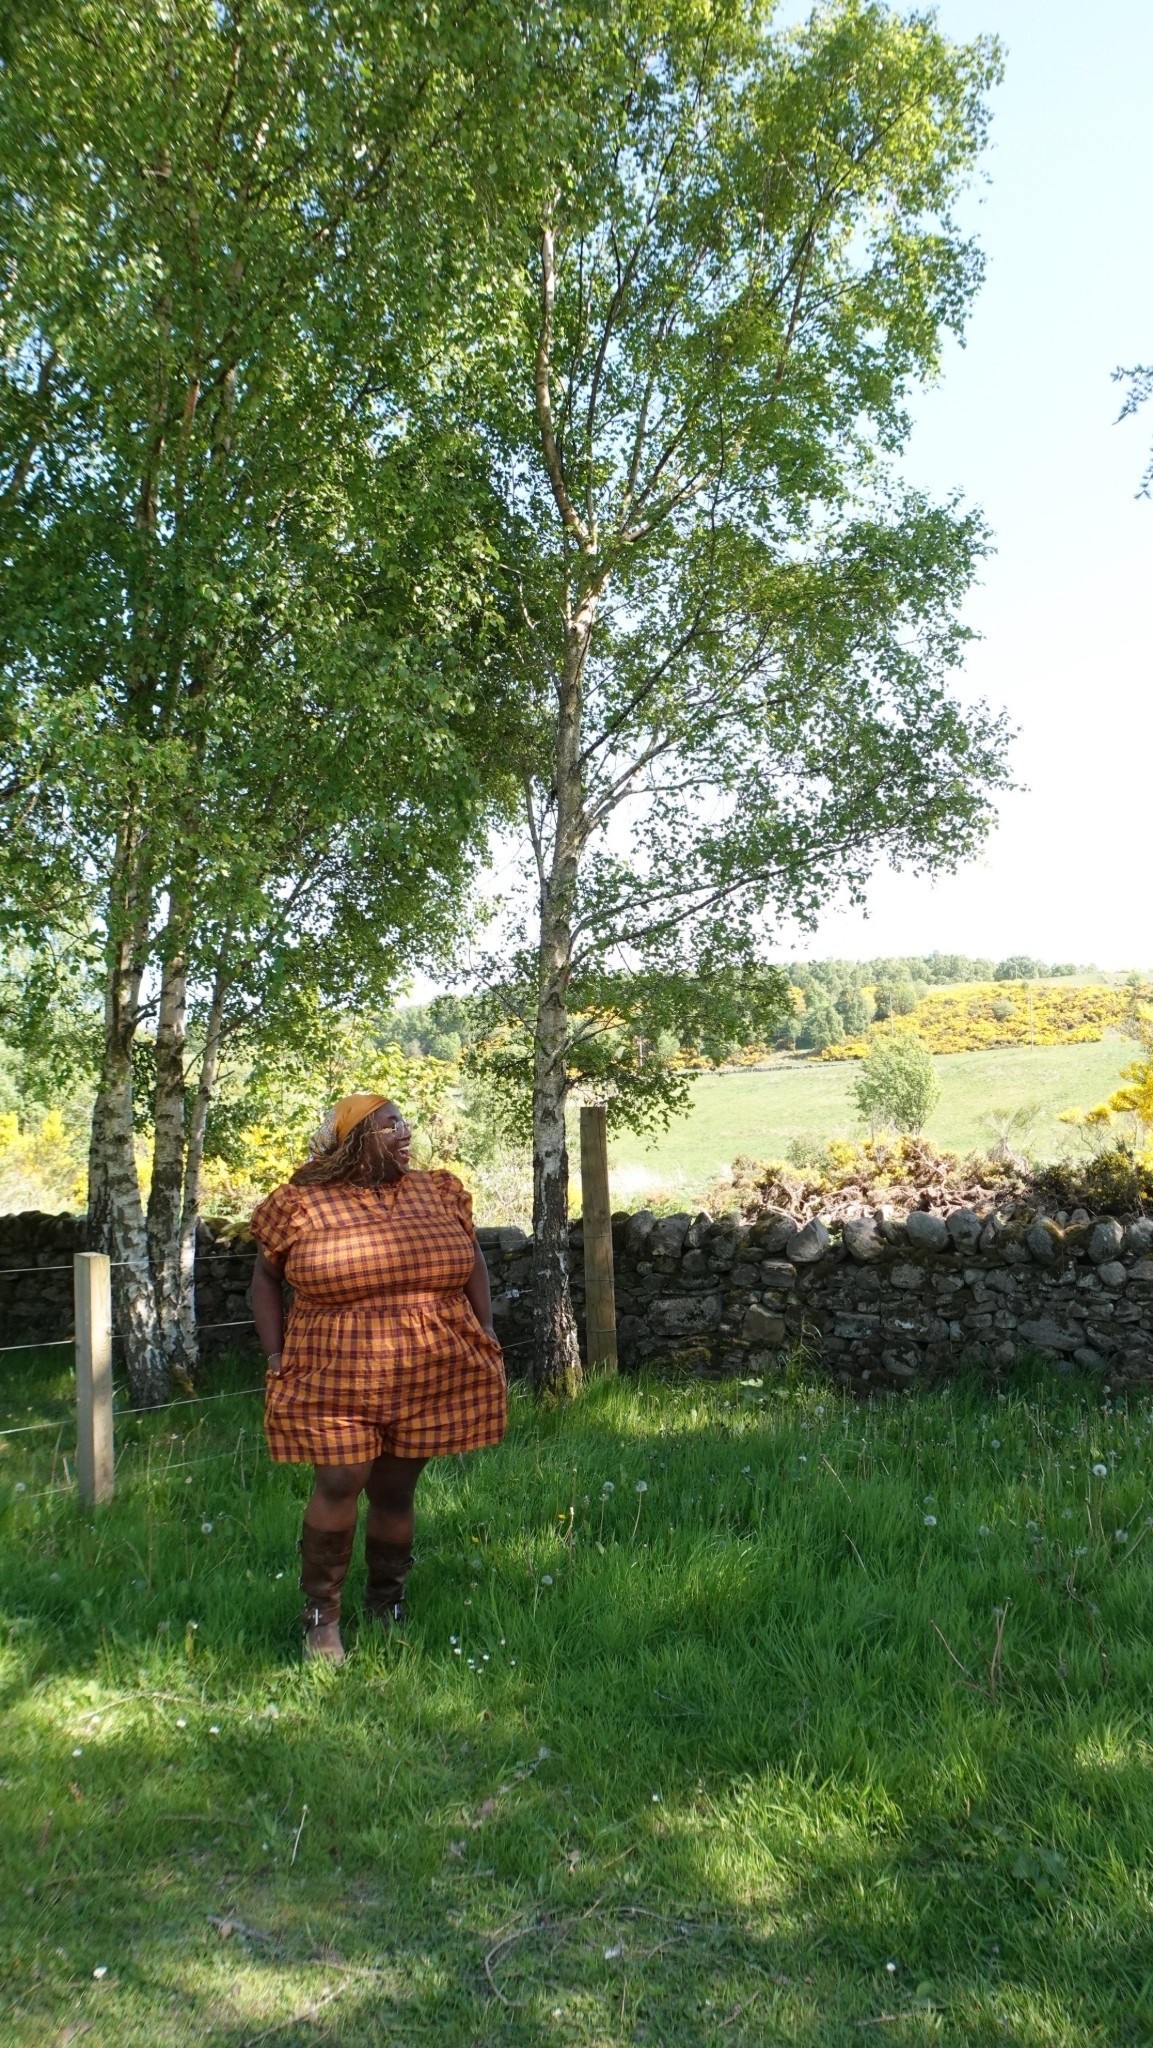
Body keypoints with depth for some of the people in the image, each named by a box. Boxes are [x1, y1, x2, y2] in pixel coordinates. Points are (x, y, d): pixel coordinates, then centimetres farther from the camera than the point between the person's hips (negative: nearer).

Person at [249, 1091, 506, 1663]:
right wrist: (277, 1356, 0)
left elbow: (471, 1262, 17)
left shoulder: (437, 1194, 6)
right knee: (339, 1486, -8)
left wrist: (486, 1331, 8)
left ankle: (387, 1607, 27)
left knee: (395, 1492, 9)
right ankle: (320, 1616, 11)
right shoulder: (303, 1204, -3)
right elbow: (266, 1278, 7)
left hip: (429, 1380, 3)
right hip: (336, 1381, -2)